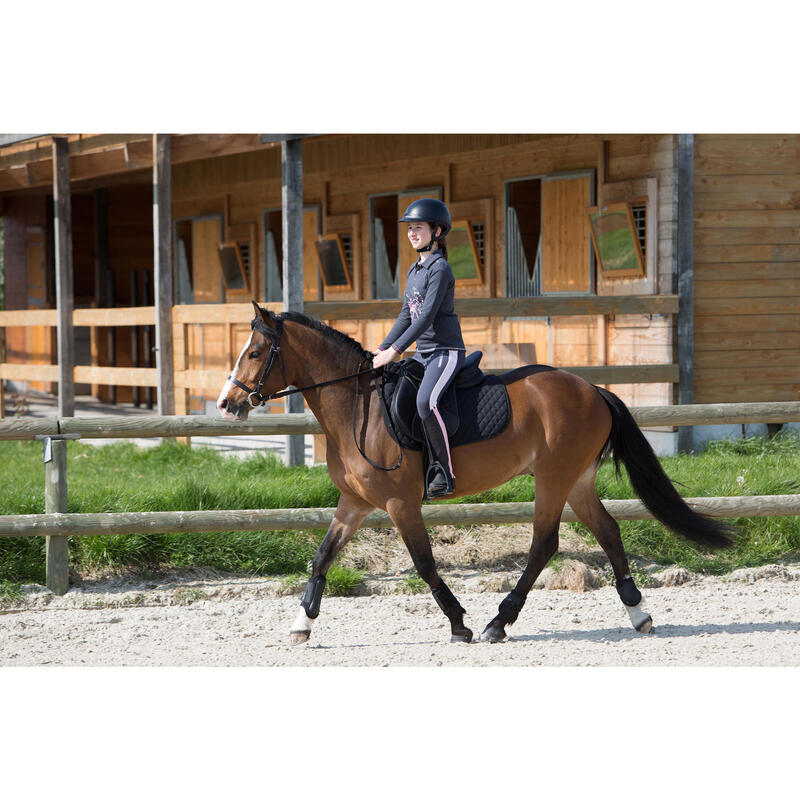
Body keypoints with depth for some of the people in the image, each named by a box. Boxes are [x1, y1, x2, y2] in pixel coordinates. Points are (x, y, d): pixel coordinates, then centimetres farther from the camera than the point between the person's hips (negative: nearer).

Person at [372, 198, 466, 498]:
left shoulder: (440, 268, -13)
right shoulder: (414, 270, 15)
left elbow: (427, 316, -20)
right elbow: (407, 316, 19)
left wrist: (396, 350, -23)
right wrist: (382, 348, 9)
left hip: (447, 350, -10)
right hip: (423, 353, 10)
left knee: (426, 401, -32)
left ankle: (443, 473, -25)